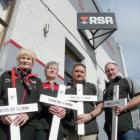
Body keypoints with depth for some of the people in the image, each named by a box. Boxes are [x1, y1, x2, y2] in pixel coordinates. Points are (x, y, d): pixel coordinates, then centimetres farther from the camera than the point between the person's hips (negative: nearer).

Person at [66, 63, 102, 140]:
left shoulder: (92, 87, 12)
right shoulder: (65, 88, 13)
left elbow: (100, 105, 7)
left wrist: (90, 115, -9)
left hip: (89, 130, 0)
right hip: (69, 130, 1)